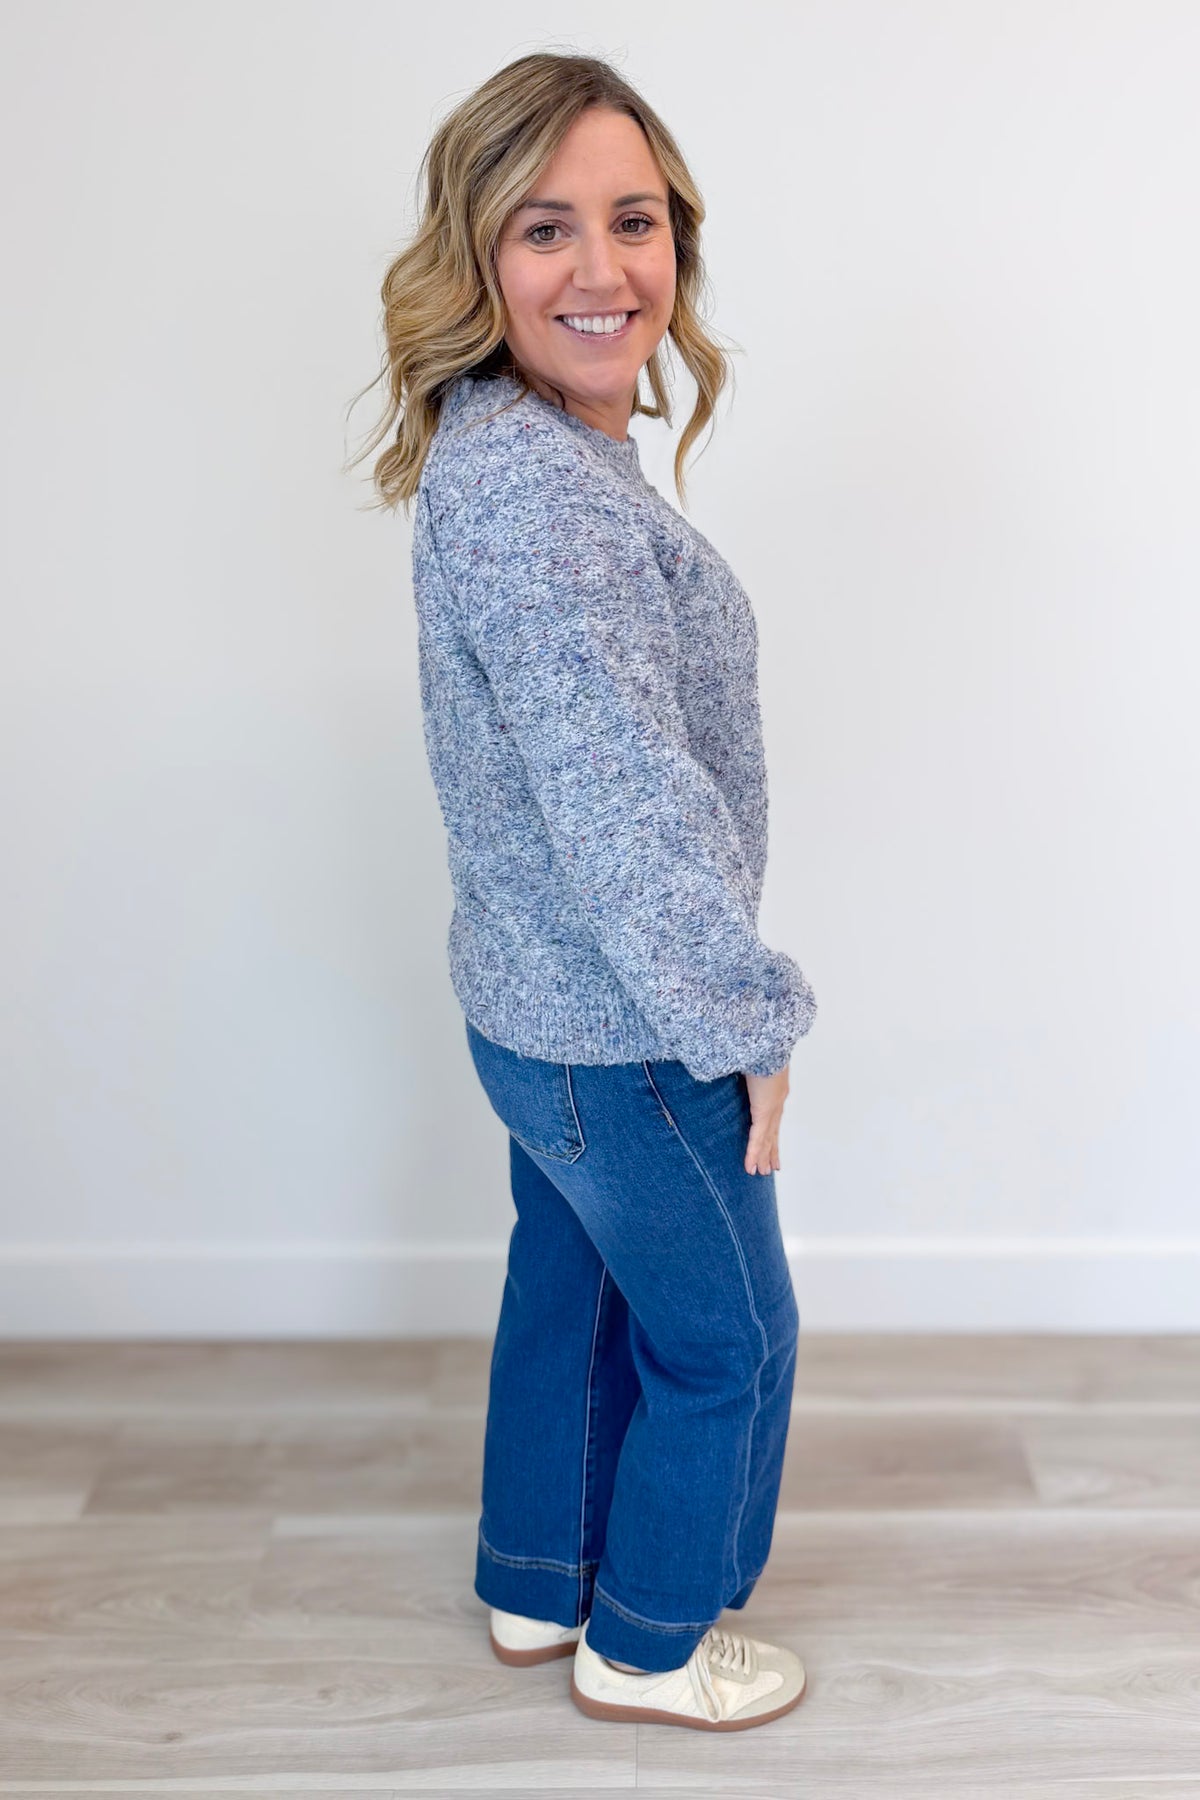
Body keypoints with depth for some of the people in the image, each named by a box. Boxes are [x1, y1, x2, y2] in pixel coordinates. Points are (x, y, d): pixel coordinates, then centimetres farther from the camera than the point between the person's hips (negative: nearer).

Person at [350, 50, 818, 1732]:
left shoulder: (532, 455, 5)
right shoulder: (533, 486, -28)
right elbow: (628, 808, -30)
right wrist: (748, 1020, -18)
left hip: (542, 1008, 9)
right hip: (626, 1038, -9)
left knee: (571, 1292, 25)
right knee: (728, 1338, 12)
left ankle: (536, 1587, 46)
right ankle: (647, 1645, 34)